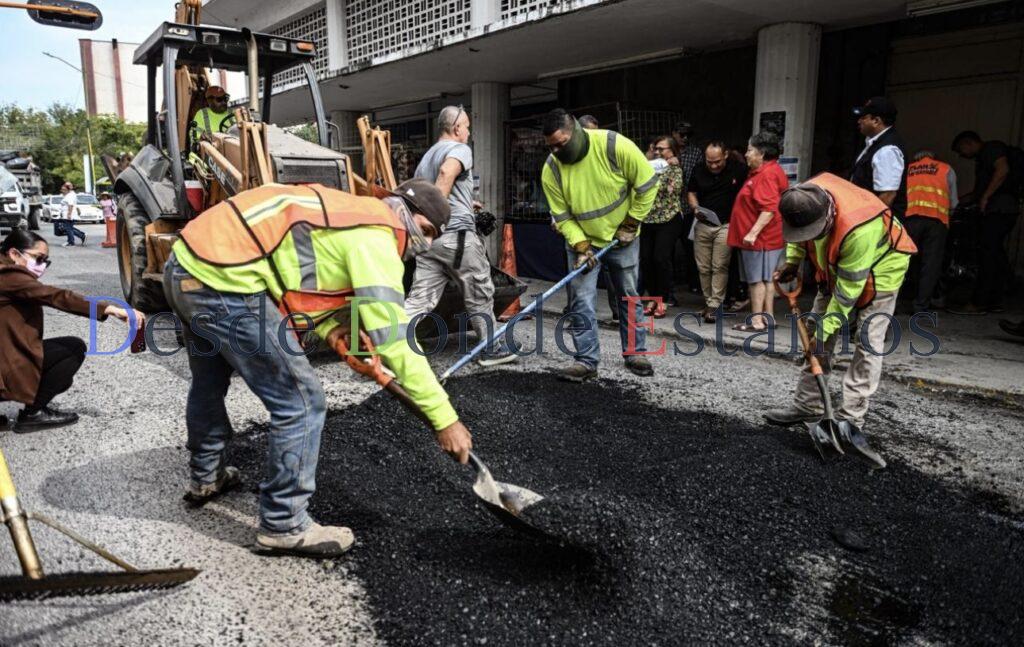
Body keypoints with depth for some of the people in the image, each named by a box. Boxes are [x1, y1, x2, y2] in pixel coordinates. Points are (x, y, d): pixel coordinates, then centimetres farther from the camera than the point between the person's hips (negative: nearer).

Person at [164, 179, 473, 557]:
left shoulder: (349, 210, 17)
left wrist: (329, 327, 3)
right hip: (223, 284, -11)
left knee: (210, 382, 30)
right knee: (301, 404, -3)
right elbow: (394, 340, -17)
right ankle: (283, 526, 12)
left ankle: (206, 478, 54)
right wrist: (445, 419, -14)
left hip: (183, 264, 11)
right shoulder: (376, 238, -11)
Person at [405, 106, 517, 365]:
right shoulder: (460, 149, -2)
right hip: (456, 234, -7)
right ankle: (493, 349, 21)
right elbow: (447, 172, -24)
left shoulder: (426, 157, 24)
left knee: (419, 300, 4)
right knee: (480, 297, 8)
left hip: (428, 237, 7)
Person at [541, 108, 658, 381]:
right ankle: (586, 361, 4)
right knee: (582, 301, -5)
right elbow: (562, 216, -9)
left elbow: (647, 184, -13)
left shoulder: (615, 145, -24)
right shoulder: (551, 170, -16)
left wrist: (631, 223, -11)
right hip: (582, 240, 1)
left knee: (629, 298, 10)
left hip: (623, 238, -1)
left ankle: (635, 353, 25)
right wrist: (580, 246, -20)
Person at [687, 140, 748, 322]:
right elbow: (691, 192, 15)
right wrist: (695, 208, -5)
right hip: (702, 225, 4)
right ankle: (708, 301, 18)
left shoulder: (739, 169, -7)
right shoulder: (698, 171, 3)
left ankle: (715, 305, -2)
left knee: (719, 266, -7)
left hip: (726, 225, -4)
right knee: (703, 267, 6)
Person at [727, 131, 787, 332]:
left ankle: (757, 321, -1)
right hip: (768, 238, 10)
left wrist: (753, 233, -29)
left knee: (756, 278, -5)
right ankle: (768, 317, 20)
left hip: (760, 238, -10)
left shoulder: (767, 174, -18)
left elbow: (769, 209, -27)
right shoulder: (769, 171, 16)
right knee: (766, 278, 13)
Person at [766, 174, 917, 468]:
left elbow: (849, 288, -33)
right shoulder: (805, 198, -23)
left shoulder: (858, 228, -42)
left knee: (867, 345, -12)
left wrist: (827, 329, -27)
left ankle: (850, 422, -9)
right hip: (836, 267, 7)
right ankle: (808, 404, 15)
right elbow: (799, 234, 4)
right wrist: (793, 261, -3)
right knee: (816, 333, 6)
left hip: (879, 270, -7)